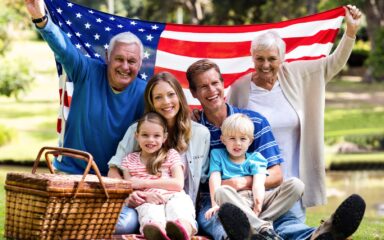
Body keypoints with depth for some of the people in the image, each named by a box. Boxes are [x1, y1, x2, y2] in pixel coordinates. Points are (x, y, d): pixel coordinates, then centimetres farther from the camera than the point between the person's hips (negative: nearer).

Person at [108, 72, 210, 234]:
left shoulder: (201, 133, 7)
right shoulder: (137, 130, 4)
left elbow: (200, 178, 12)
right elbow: (114, 170, 1)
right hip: (141, 202, 1)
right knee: (122, 224, -36)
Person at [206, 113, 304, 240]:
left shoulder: (255, 158, 20)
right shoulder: (217, 155, 20)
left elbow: (258, 183, 1)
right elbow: (214, 180, 3)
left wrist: (259, 199, -22)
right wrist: (215, 204, -16)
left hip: (256, 200, 2)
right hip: (235, 203, -2)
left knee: (296, 185, -18)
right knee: (222, 191, -38)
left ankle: (261, 220, -37)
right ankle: (263, 228, -48)